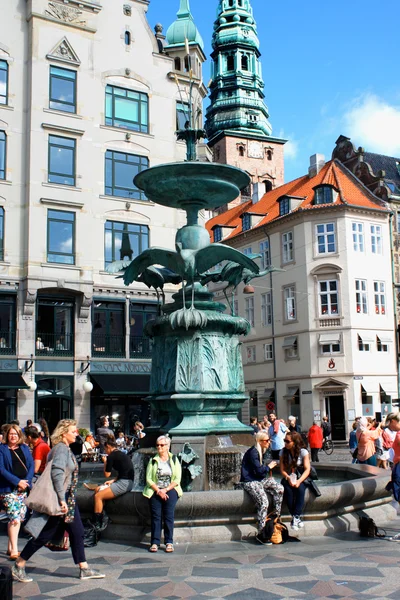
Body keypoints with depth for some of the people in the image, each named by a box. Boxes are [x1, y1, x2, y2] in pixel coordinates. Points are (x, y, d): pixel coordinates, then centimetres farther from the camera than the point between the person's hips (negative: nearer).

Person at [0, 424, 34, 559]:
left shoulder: (24, 448, 12)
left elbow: (31, 465, 8)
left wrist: (27, 481, -8)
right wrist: (17, 482, -15)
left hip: (24, 488, 5)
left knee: (20, 517, 8)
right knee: (15, 518, -13)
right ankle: (14, 550, -11)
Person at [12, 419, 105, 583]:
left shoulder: (66, 448, 12)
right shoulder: (61, 448, -17)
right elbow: (57, 473, -27)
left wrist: (67, 499, 17)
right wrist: (62, 499, -29)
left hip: (69, 499, 10)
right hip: (59, 499, -10)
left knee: (77, 532, 8)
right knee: (45, 534, 0)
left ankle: (84, 569, 13)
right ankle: (18, 567, 13)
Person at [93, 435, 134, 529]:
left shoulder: (111, 456, -10)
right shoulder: (120, 454, 17)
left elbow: (107, 474, -4)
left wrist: (105, 462, 9)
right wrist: (113, 480, 9)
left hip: (124, 484, -10)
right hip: (126, 482, 10)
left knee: (98, 496, -8)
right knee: (98, 489, 14)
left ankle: (97, 524, -3)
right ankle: (101, 516, 14)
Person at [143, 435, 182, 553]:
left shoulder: (174, 460, 9)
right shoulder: (153, 461, 12)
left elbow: (177, 479, 2)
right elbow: (148, 478, 4)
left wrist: (166, 490, -9)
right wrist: (158, 490, -10)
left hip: (170, 490, -1)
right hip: (155, 491, 1)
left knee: (169, 515, -13)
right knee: (155, 516, -10)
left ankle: (169, 542, -10)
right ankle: (155, 542, -7)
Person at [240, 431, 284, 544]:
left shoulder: (261, 451, 14)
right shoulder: (253, 452, -17)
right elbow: (259, 470, -20)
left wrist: (268, 469, 8)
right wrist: (269, 467, -3)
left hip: (260, 479, 9)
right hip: (250, 482, -9)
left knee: (279, 488, -13)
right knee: (263, 502, -26)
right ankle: (261, 534, -19)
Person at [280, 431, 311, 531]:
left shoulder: (303, 452, -7)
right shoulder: (283, 452, 0)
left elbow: (307, 469, -12)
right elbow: (282, 469, -2)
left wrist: (299, 481, -26)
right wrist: (288, 478, -23)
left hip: (301, 478, -2)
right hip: (288, 478, 2)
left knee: (300, 489, -33)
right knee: (288, 490, -30)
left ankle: (296, 517, -30)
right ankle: (297, 518, -22)